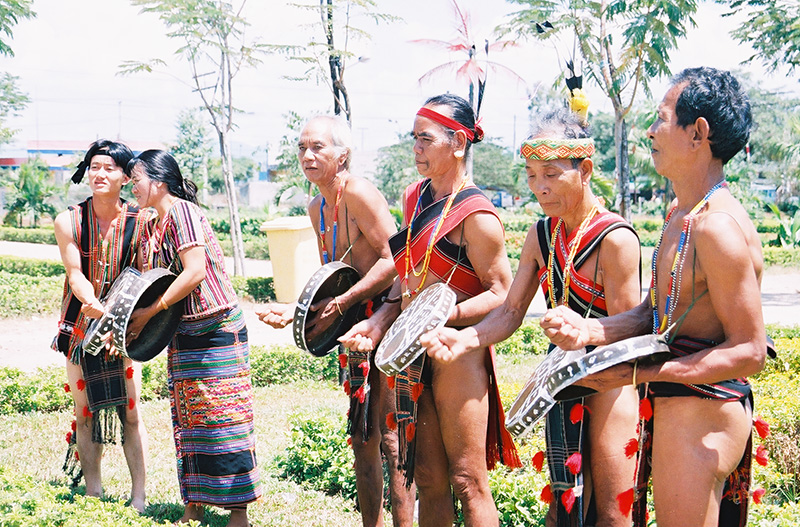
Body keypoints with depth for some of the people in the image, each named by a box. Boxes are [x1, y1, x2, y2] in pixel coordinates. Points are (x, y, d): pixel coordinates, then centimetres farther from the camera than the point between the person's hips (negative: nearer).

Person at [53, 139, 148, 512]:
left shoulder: (139, 223, -6)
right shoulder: (69, 221, -3)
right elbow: (74, 273, -12)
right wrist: (95, 306, -32)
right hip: (81, 327, 2)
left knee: (131, 414, -4)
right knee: (85, 414, 6)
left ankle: (138, 497, 3)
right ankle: (93, 494, 17)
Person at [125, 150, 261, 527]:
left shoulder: (182, 212, -13)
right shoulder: (150, 229, 13)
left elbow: (195, 272, -22)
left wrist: (151, 311, -17)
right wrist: (130, 321, -1)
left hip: (217, 329, -9)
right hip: (183, 335, 9)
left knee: (221, 418, -6)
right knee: (188, 420, 10)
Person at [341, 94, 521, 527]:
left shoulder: (475, 215, -13)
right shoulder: (415, 198, 12)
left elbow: (500, 294, -15)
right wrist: (377, 324, 7)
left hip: (458, 353, -8)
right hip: (413, 352, 8)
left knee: (467, 480, -2)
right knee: (427, 479, 13)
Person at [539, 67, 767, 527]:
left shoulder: (719, 226, -22)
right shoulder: (681, 213, 11)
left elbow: (750, 352, -22)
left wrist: (637, 373, -24)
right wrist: (590, 330, -4)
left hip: (702, 414, -10)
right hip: (673, 407, 10)